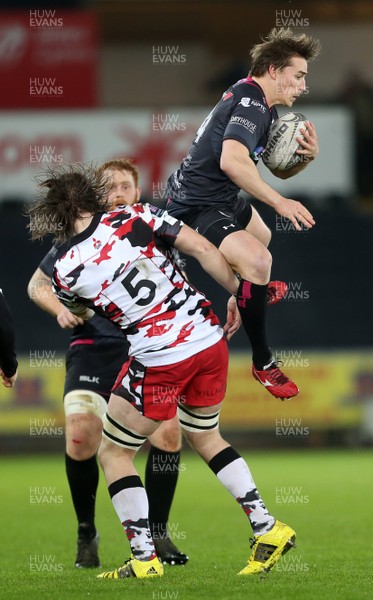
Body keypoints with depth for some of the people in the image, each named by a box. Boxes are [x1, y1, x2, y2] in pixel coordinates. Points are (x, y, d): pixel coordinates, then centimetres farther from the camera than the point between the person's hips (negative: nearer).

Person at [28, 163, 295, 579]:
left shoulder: (66, 270, -5)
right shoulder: (138, 217, -2)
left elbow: (80, 316, 17)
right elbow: (203, 250, -5)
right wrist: (236, 296, 7)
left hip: (158, 362, -4)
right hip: (208, 339, 4)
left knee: (113, 454, 15)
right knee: (205, 436, 28)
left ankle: (145, 558, 10)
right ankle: (266, 527, 21)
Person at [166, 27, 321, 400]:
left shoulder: (262, 106, 8)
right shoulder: (251, 103, -24)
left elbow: (280, 169, 14)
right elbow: (232, 161, -40)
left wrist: (307, 155, -7)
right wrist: (279, 202, -35)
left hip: (222, 199, 12)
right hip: (199, 207, -12)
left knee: (261, 236, 37)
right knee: (257, 258, -32)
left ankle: (256, 288, 72)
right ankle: (263, 363, -20)